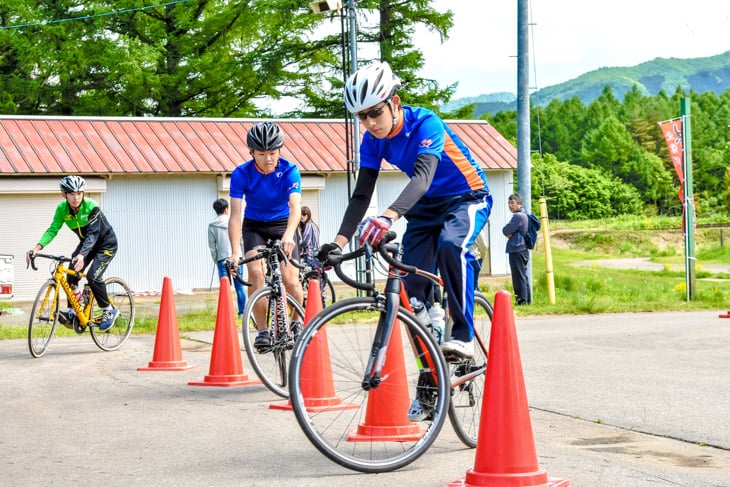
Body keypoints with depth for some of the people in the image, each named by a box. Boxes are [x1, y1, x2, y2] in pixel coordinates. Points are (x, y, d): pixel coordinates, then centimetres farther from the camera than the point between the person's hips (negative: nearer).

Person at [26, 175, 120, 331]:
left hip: (105, 244, -6)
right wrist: (37, 247, -37)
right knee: (72, 274, -11)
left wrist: (82, 255, -53)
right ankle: (72, 313, -2)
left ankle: (109, 310, -4)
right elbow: (52, 230, -21)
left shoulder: (92, 207, -30)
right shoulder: (62, 208, -15)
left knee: (93, 276, -21)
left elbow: (93, 234, -38)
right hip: (86, 243, 6)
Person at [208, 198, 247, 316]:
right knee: (239, 285, 4)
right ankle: (242, 311, 3)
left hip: (222, 259, 0)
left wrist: (216, 261, 13)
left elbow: (212, 246, 3)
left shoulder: (212, 226, 1)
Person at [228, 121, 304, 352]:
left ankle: (297, 322, 13)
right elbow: (236, 215, -24)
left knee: (291, 279, -14)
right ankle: (262, 330, -13)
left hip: (283, 224, 0)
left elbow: (295, 207, -35)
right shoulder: (241, 174, -20)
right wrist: (235, 252, -36)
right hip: (254, 226, 0)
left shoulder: (290, 171, -22)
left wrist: (288, 235, -54)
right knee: (255, 272, -23)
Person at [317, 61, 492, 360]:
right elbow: (361, 195, -8)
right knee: (414, 284, -6)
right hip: (426, 207, 6)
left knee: (450, 245, -36)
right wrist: (338, 243, -22)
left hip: (467, 198, -6)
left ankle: (463, 336, -26)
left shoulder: (425, 124, -28)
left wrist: (388, 217, -60)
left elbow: (423, 177, -43)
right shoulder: (373, 141, -9)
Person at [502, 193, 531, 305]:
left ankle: (522, 300, -7)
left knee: (519, 276, -7)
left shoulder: (517, 216, -16)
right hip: (523, 249, 10)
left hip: (517, 250, -10)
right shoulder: (524, 215, 15)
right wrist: (510, 233, -3)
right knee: (523, 276, 14)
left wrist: (508, 232, 3)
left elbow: (506, 230, -16)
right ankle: (528, 299, 19)